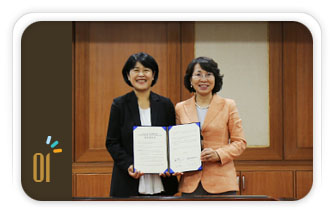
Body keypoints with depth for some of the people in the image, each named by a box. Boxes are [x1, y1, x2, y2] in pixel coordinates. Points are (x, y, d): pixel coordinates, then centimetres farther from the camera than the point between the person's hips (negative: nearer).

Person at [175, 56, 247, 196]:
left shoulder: (228, 106, 4)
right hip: (190, 183, 2)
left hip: (221, 183, -2)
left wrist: (218, 154, -13)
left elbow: (240, 142, 3)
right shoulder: (180, 108, 10)